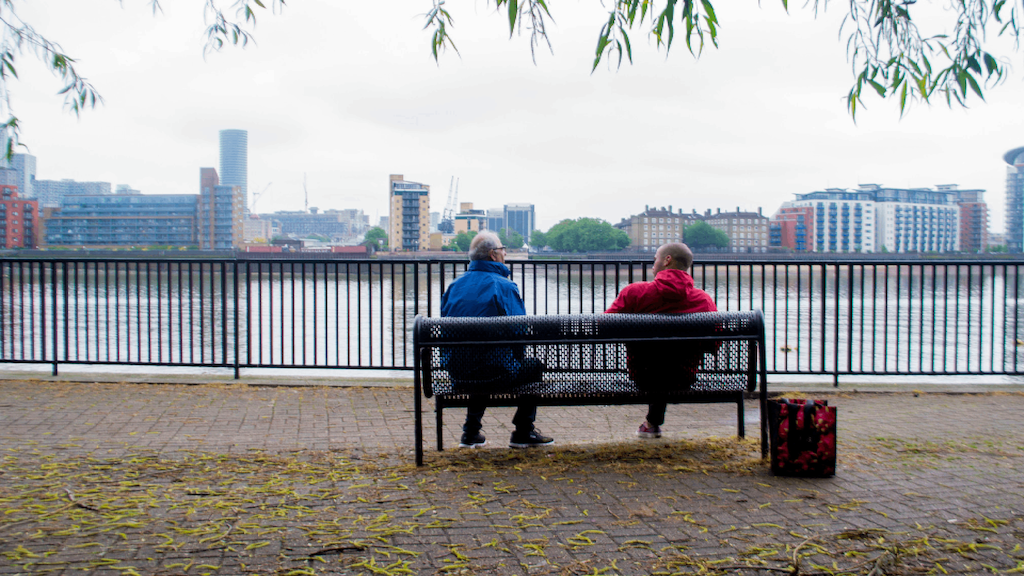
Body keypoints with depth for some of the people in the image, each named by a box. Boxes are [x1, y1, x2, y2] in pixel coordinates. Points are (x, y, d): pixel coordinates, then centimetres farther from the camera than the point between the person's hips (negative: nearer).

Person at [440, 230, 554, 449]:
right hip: (496, 372, -5)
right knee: (534, 366, 22)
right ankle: (523, 432, 25)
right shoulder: (505, 286, -11)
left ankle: (471, 431, 36)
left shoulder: (454, 286, 4)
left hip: (456, 372, 6)